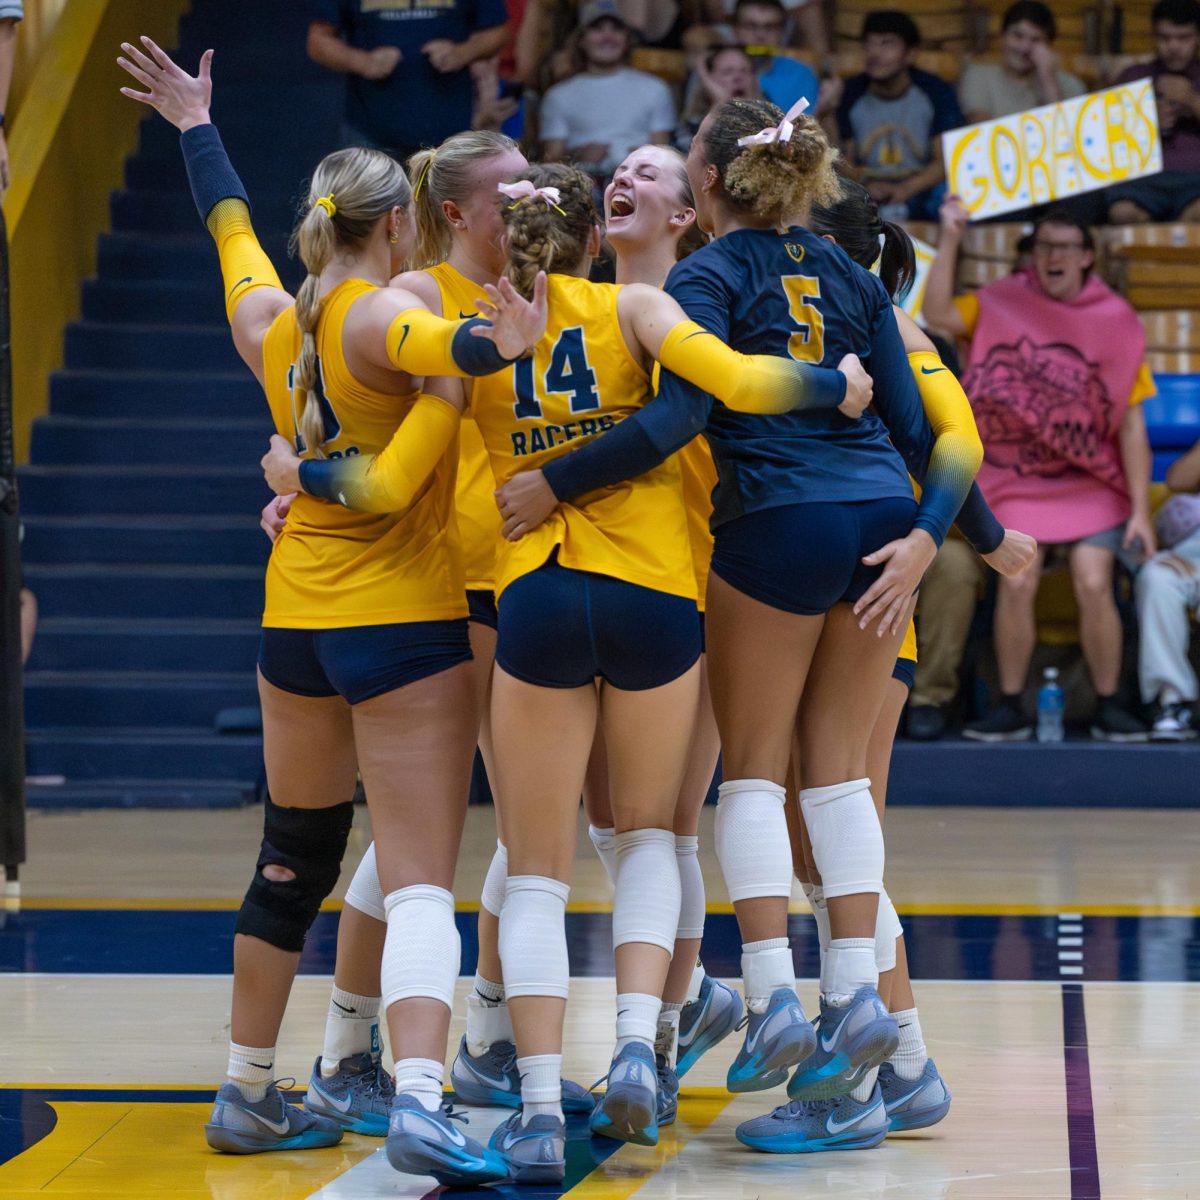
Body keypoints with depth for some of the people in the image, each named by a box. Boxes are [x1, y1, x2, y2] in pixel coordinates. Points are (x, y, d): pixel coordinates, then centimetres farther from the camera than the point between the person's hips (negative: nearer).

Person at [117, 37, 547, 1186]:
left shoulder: (265, 318, 6)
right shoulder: (381, 315, -13)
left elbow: (230, 224, 26)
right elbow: (437, 345, -37)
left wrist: (194, 124, 41)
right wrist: (494, 347, -54)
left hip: (296, 618, 7)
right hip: (405, 622, -7)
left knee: (292, 860, 20)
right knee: (420, 879, -12)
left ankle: (248, 1093, 28)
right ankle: (418, 1103, -27)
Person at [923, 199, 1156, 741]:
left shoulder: (1116, 324, -2)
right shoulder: (1002, 305, 2)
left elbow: (1132, 424, -2)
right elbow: (938, 314, -14)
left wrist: (1140, 509, -6)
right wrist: (951, 238, -17)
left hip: (1091, 483, -1)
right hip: (1019, 479, 1)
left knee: (1094, 585, -14)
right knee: (1016, 584, -14)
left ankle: (1108, 706, 0)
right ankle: (1010, 707, -2)